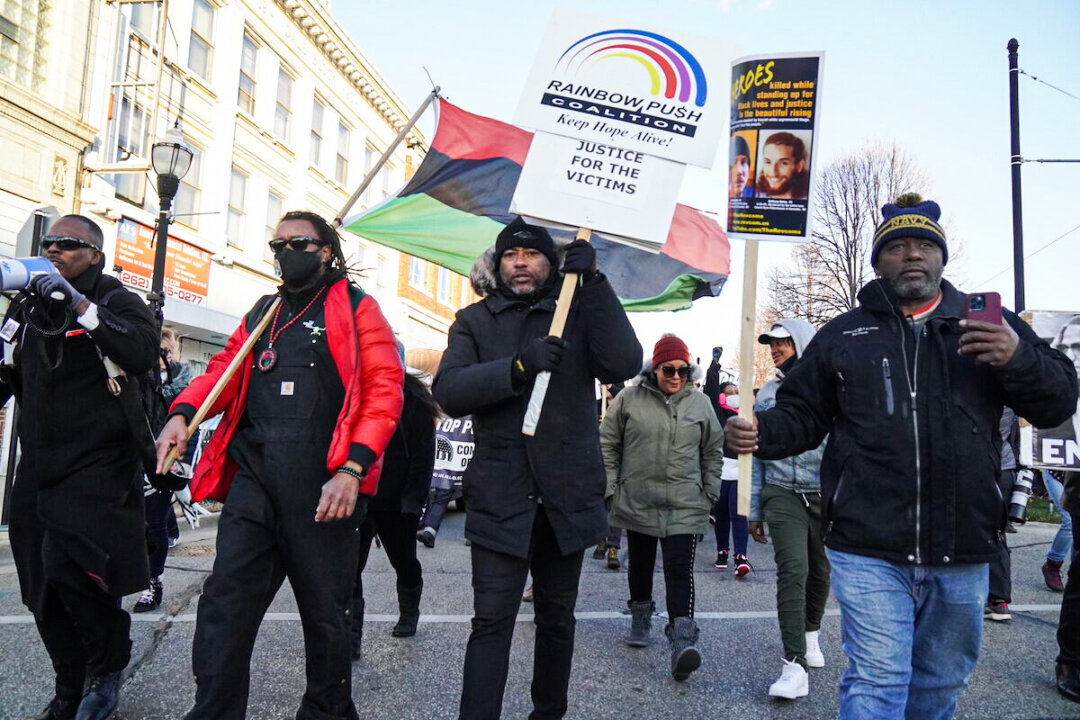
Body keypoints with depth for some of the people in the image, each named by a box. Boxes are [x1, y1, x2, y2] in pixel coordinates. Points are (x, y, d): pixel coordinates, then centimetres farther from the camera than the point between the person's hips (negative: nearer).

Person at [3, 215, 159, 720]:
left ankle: (107, 670, 8)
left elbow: (143, 354, -25)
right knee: (44, 584, 9)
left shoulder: (117, 302, -5)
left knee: (68, 565, -17)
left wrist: (80, 305, -24)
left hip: (98, 465, -6)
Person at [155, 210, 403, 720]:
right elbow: (224, 368, 18)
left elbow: (385, 391, -6)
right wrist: (181, 414, -4)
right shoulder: (263, 313, 21)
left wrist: (352, 469, -17)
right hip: (254, 476, 5)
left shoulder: (356, 308, 3)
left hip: (323, 484, -4)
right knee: (225, 604, 0)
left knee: (325, 611, 8)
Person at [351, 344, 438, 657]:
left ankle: (408, 615, 41)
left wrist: (412, 501, -15)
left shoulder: (415, 401, -6)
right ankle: (351, 638, 1)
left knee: (404, 562, 16)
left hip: (396, 502, -2)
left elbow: (423, 455, -9)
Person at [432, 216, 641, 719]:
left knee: (557, 617, 16)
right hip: (500, 496, -1)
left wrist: (593, 283, -15)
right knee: (492, 619, -7)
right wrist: (518, 367, -23)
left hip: (568, 495, 2)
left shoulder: (581, 313, 8)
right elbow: (449, 391, -8)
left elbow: (623, 365, -11)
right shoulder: (475, 321, 7)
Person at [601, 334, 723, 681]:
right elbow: (608, 444, 3)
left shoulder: (699, 403, 4)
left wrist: (710, 494, 10)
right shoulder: (629, 399, -2)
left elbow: (713, 452, 14)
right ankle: (641, 617, 38)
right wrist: (610, 489, 0)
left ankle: (683, 639, -10)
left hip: (685, 507, 0)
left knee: (680, 571, -9)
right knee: (640, 565, 16)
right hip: (637, 504, 1)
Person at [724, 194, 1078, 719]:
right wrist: (761, 433, -11)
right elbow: (802, 414, 11)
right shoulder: (843, 334, 8)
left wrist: (1018, 359, -16)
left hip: (962, 555, 2)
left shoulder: (990, 326, 8)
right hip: (869, 549, -2)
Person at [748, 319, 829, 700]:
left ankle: (810, 633, 39)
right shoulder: (767, 394, 9)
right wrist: (755, 511, 11)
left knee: (819, 572, 12)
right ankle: (795, 665, -10)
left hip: (825, 496, -1)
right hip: (782, 495, 1)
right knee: (792, 571, -12)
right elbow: (758, 456, 12)